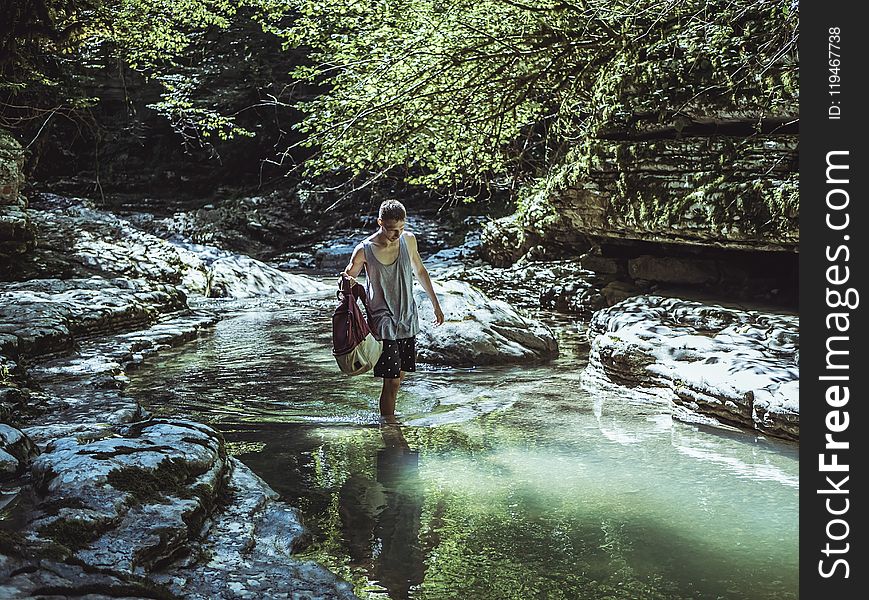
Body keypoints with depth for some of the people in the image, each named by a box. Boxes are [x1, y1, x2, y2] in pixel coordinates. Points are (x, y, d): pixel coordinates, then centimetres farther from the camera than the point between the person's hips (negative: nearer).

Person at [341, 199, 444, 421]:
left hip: (408, 319, 5)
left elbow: (420, 271, 15)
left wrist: (435, 304, 18)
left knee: (401, 373, 15)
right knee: (392, 380, -9)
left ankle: (387, 415, 33)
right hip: (383, 323, -5)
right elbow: (349, 276, 1)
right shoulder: (364, 250, -14)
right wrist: (347, 281, -25)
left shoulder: (409, 240, -1)